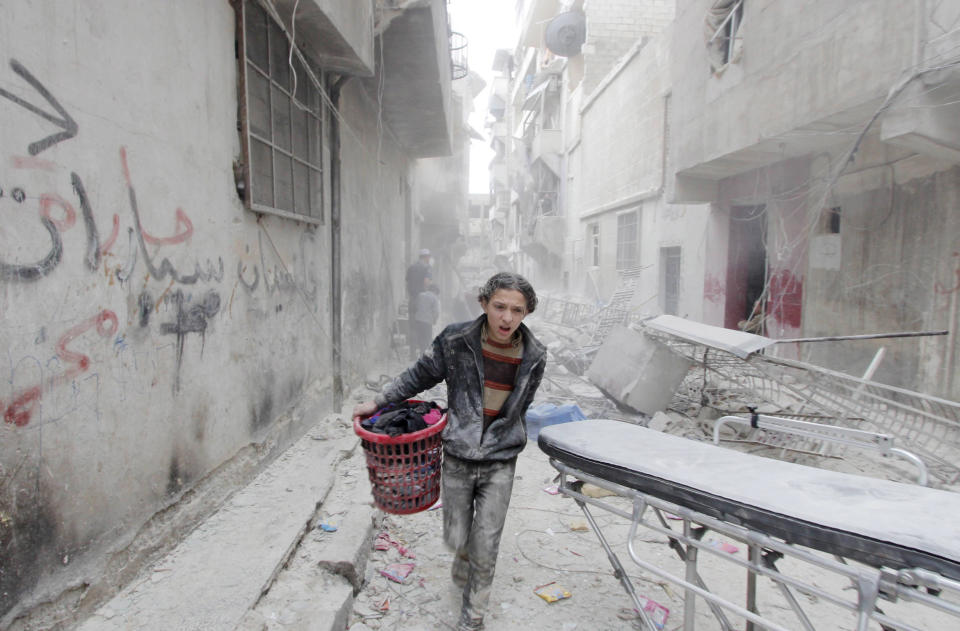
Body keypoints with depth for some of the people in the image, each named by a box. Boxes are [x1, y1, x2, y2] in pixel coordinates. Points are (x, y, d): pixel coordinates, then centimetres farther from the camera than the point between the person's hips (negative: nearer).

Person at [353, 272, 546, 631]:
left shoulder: (533, 356, -7)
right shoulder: (456, 340, -14)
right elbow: (420, 376, 2)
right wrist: (377, 403, 5)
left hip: (500, 463, 0)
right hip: (457, 457, 0)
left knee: (485, 547, 5)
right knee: (456, 539, 13)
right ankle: (463, 572, 52)